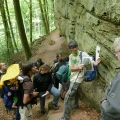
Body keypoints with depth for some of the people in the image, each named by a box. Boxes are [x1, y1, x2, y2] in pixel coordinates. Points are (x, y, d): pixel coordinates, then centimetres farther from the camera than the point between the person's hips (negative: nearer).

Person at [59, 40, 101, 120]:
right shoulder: (70, 56, 6)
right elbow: (71, 69, -1)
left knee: (67, 97, -9)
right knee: (71, 95, 23)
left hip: (78, 78, -7)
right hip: (72, 78, 7)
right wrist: (78, 68, -22)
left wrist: (95, 63, -48)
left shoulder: (83, 54, -10)